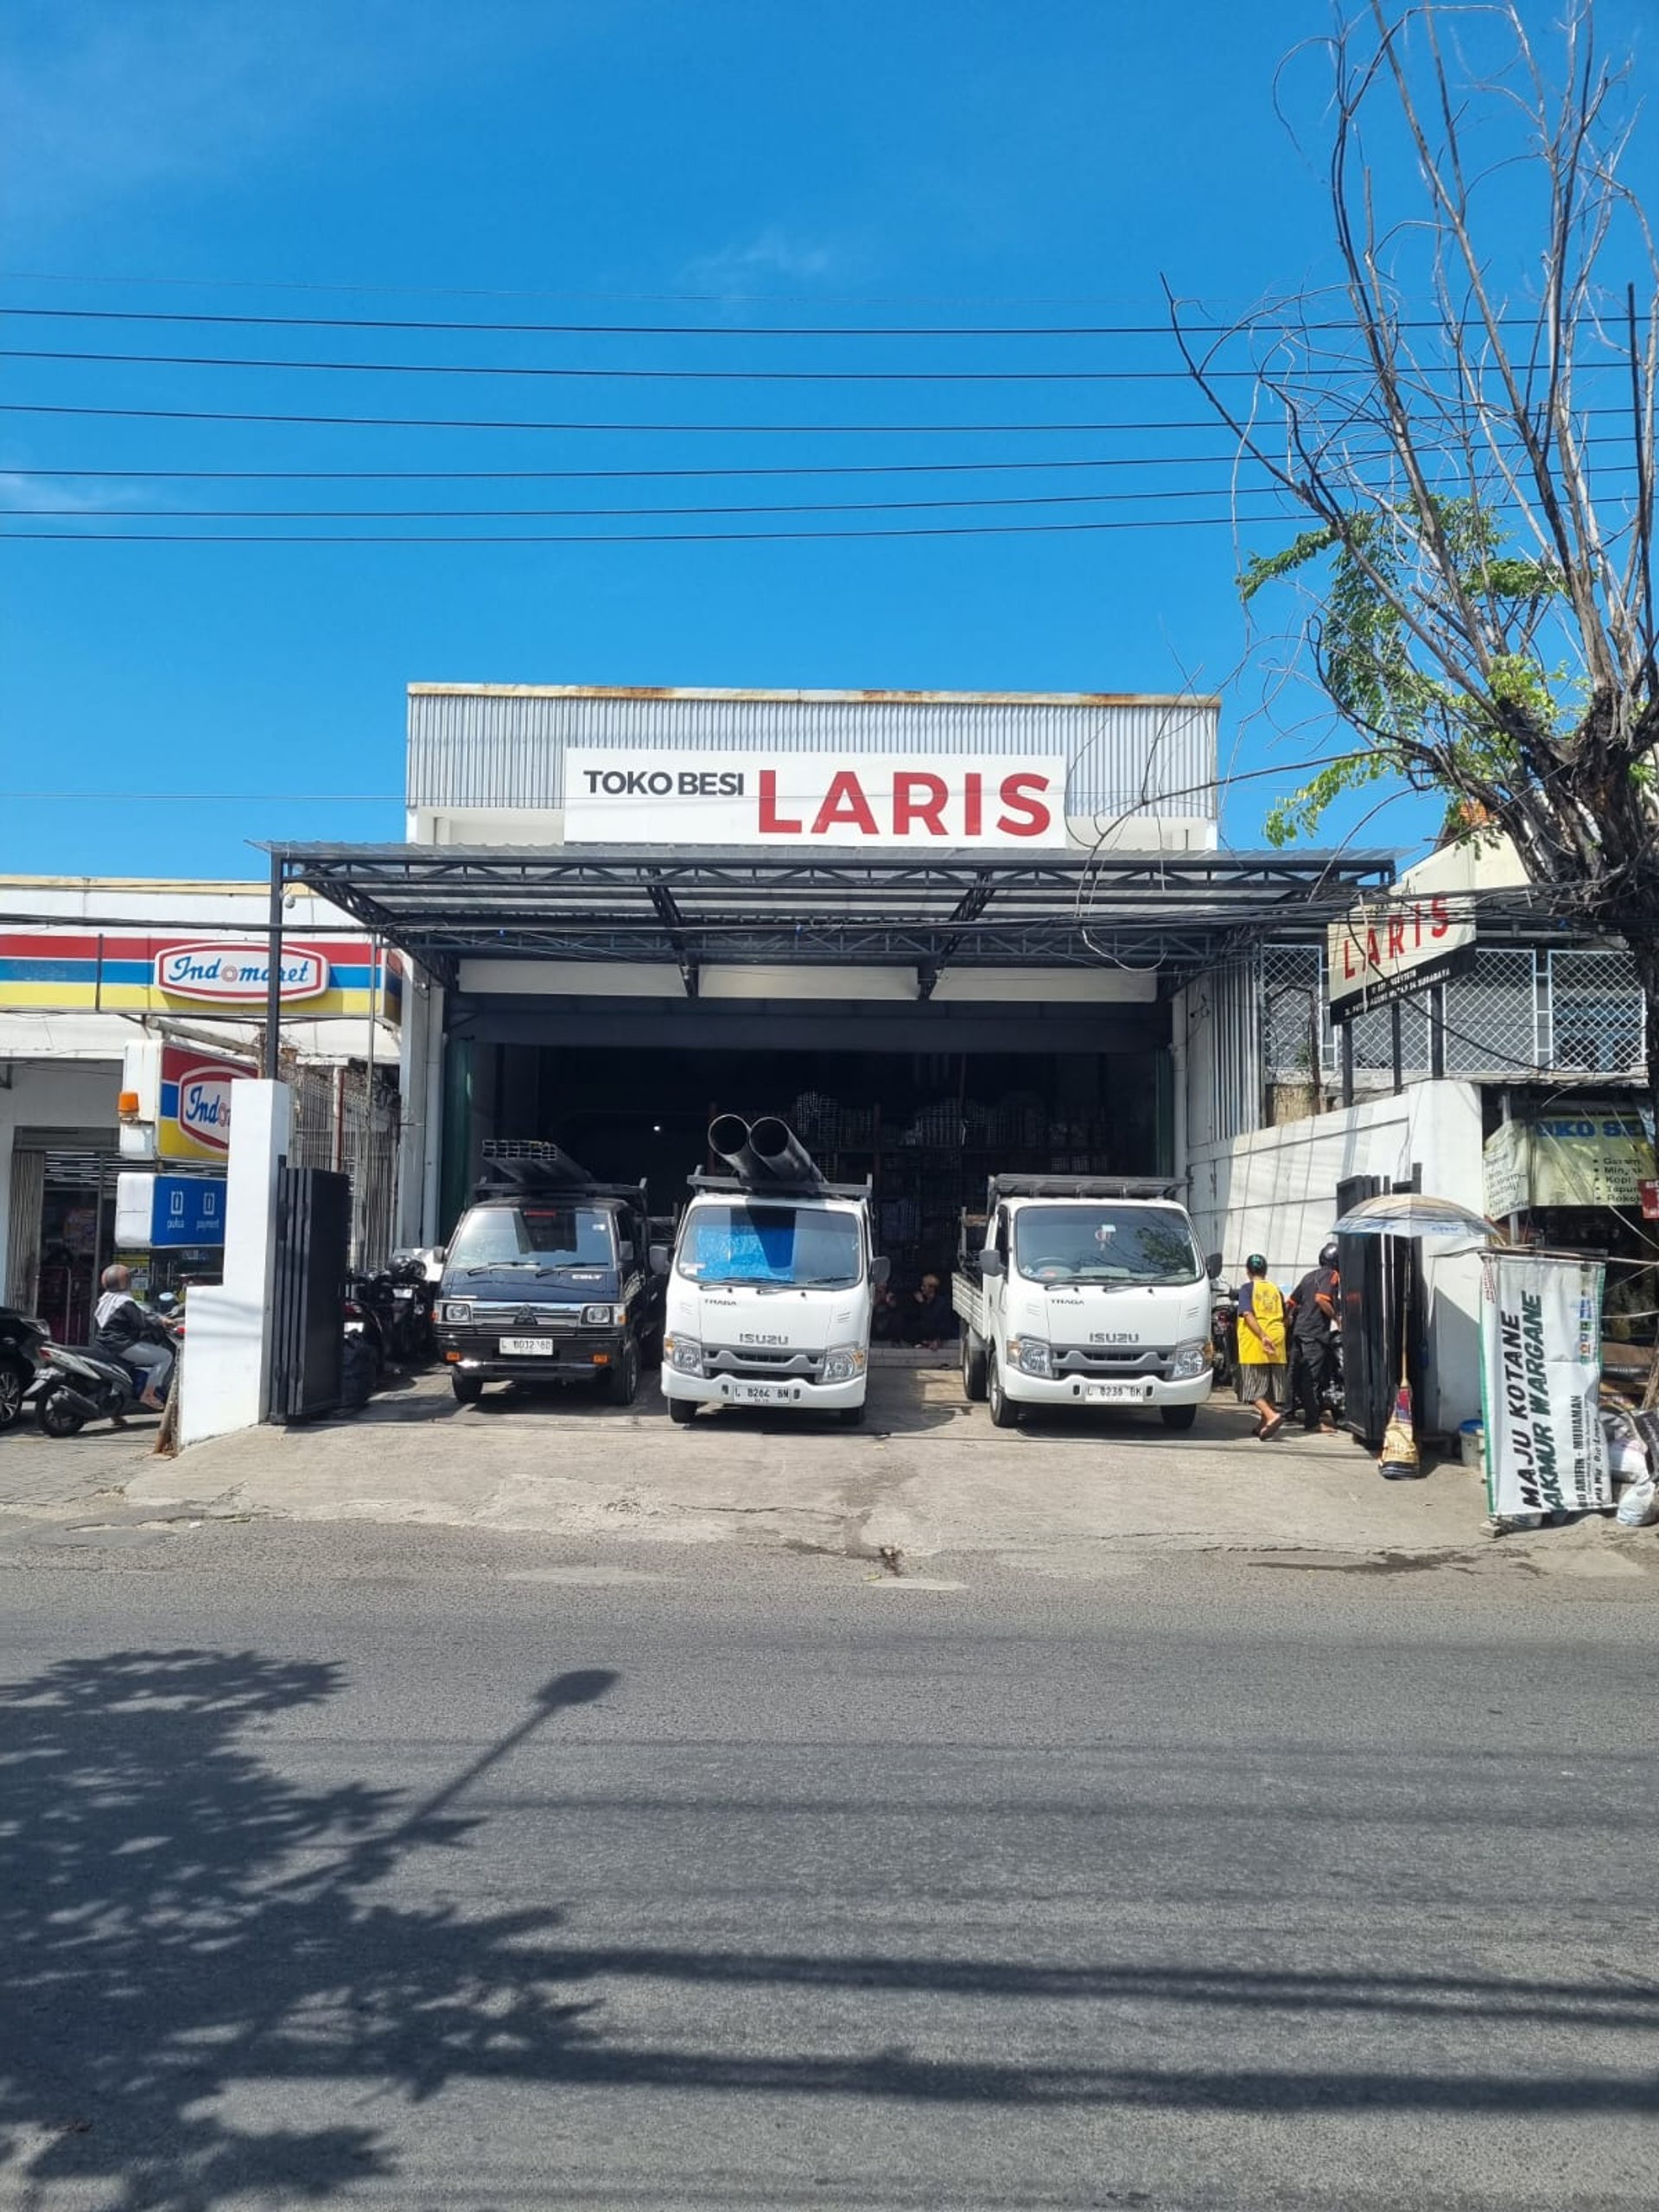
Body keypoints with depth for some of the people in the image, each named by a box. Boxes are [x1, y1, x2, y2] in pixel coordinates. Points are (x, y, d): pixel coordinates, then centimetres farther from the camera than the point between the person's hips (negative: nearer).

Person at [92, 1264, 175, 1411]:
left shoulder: (104, 1300, 12)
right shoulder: (126, 1303, -18)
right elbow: (143, 1323, -23)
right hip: (122, 1346, -10)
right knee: (166, 1356, -11)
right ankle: (148, 1395, -14)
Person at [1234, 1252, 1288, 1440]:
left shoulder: (1247, 1288, -1)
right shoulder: (1276, 1290, 13)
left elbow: (1248, 1315, -15)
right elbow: (1285, 1319, 16)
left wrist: (1263, 1337, -20)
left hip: (1254, 1347, -5)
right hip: (1276, 1349, 5)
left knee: (1254, 1389, -3)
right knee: (1270, 1389, 13)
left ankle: (1272, 1416, -24)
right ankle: (1264, 1424, 17)